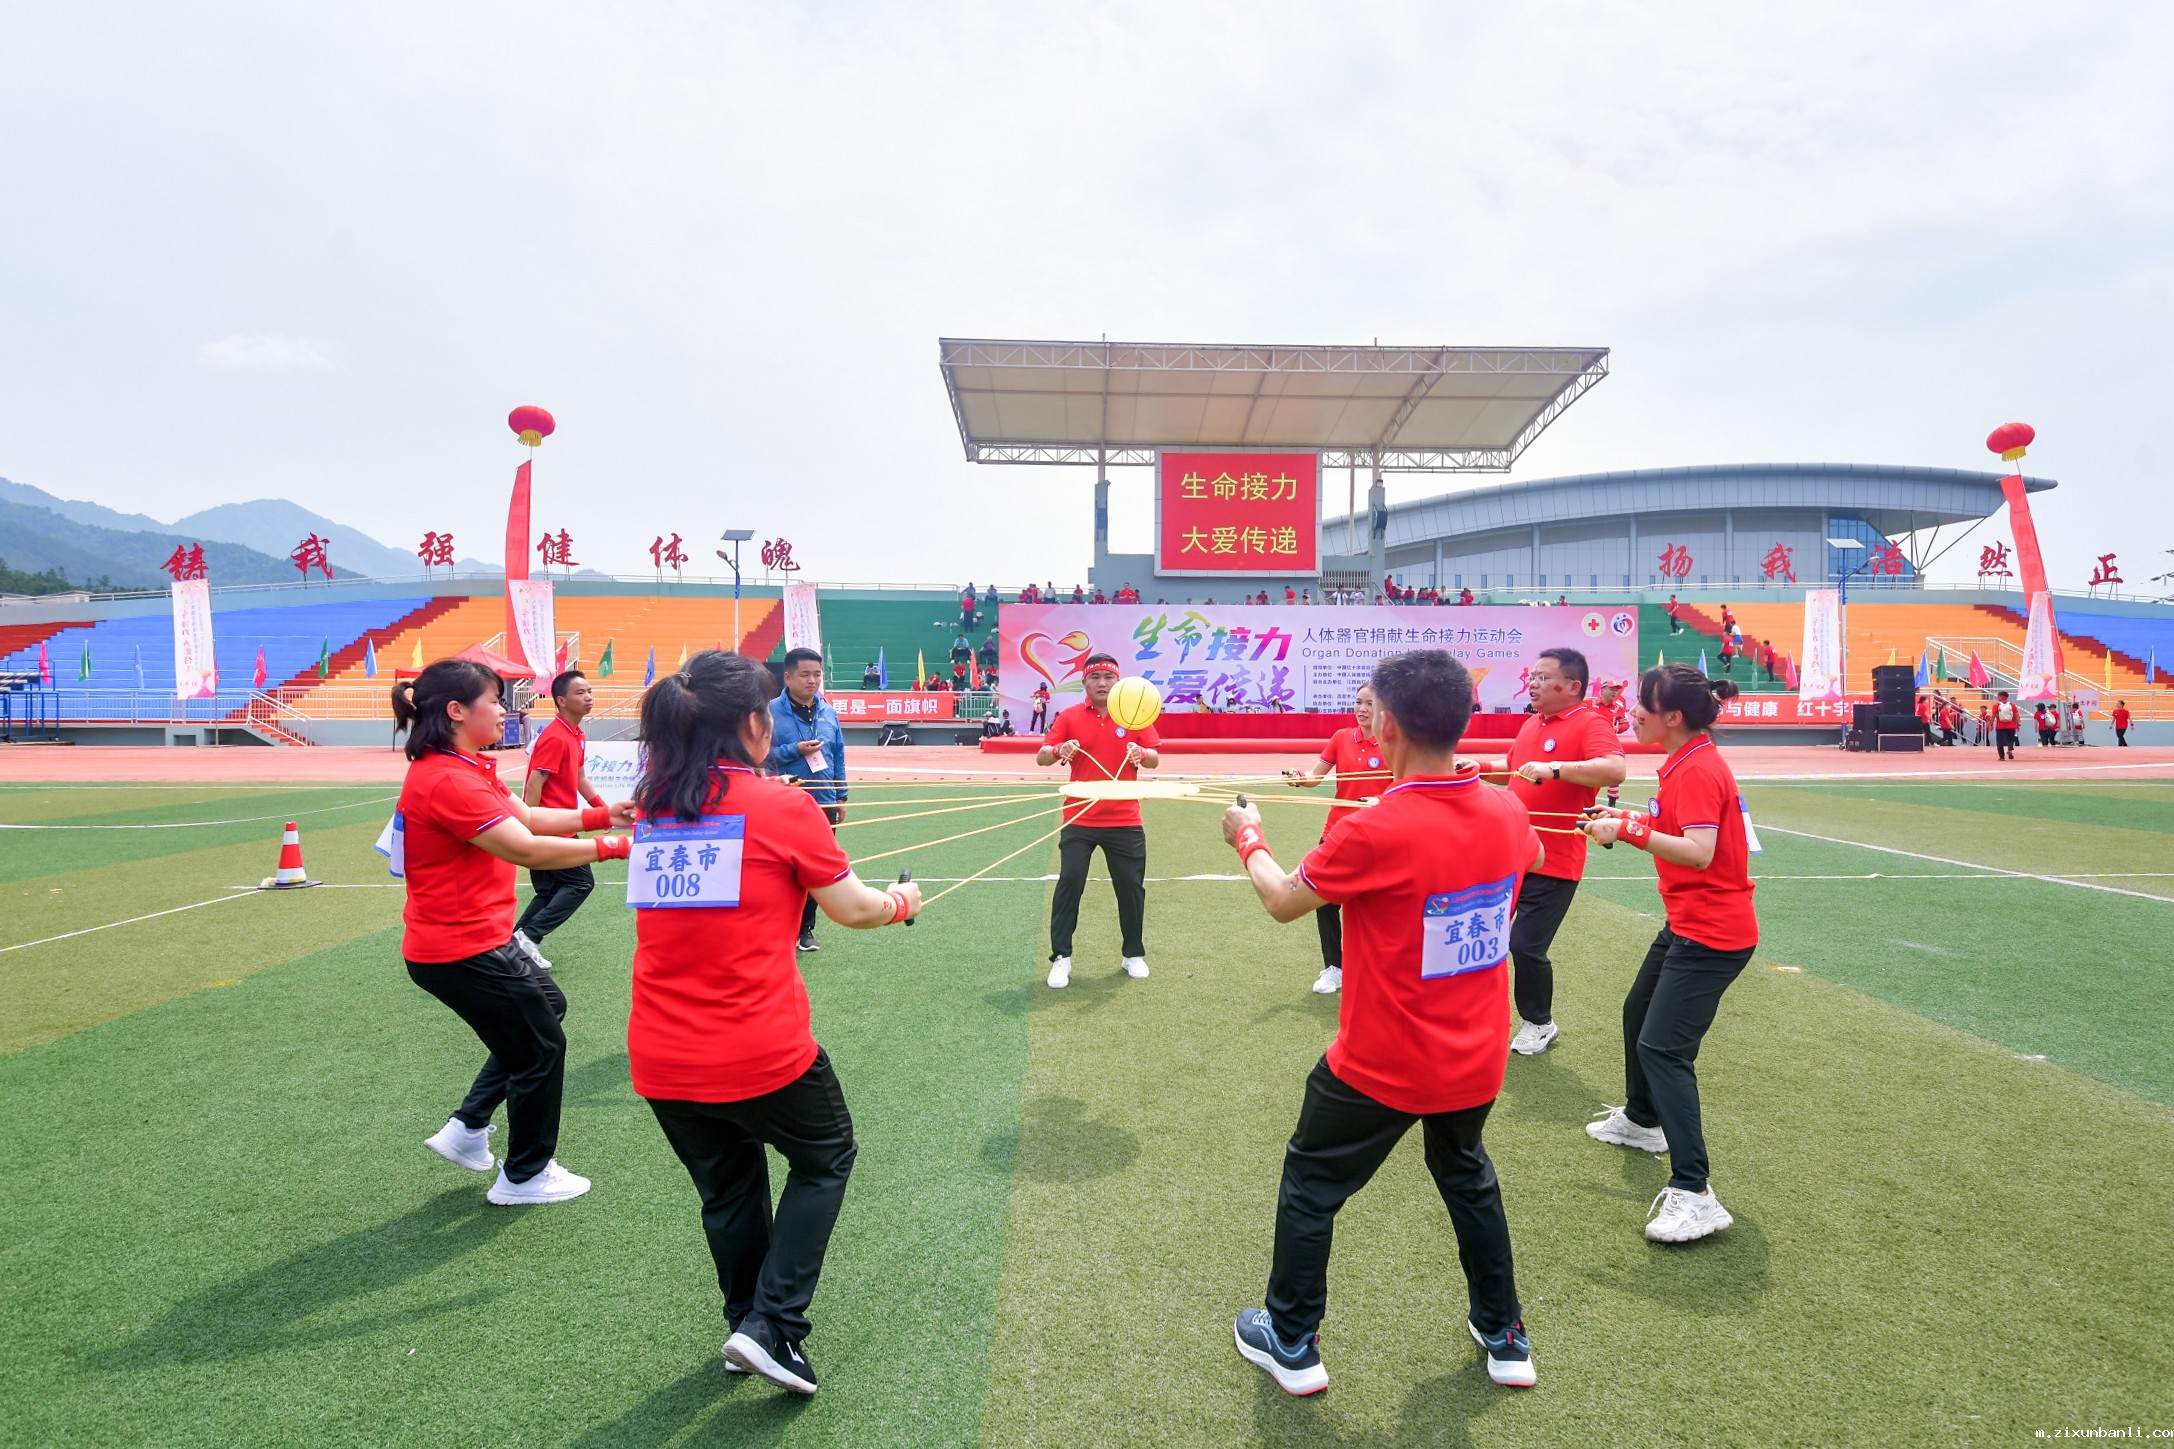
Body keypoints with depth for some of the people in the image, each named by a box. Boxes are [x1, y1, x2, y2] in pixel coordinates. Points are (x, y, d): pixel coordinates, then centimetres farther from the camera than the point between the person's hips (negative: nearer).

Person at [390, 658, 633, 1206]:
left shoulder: (468, 769, 7)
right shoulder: (447, 780, -26)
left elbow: (529, 817, 7)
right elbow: (525, 849, -29)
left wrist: (603, 815, -3)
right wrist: (612, 848, -24)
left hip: (480, 937, 11)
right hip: (462, 950, -11)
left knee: (546, 1005, 26)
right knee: (541, 1047, 6)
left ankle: (467, 1128, 31)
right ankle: (524, 1177, 25)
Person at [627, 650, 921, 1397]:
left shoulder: (654, 807, 3)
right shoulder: (782, 805, -12)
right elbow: (854, 909, -2)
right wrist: (903, 901, 19)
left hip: (659, 1062, 5)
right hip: (760, 1055, -5)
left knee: (727, 1190, 26)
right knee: (826, 1157, 22)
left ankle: (749, 1330, 42)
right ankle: (771, 1324, 14)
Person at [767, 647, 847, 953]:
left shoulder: (829, 713, 8)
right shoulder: (771, 711, -7)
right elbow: (761, 755, -9)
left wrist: (841, 796, 11)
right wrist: (794, 751, -20)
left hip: (824, 805, 5)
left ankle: (806, 928, 25)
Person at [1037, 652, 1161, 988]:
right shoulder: (1070, 717, 1)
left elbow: (1154, 759, 1)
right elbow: (1041, 757, -2)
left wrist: (1141, 754, -21)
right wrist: (1058, 751, -24)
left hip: (1125, 820, 1)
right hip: (1079, 819, -1)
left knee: (1131, 886, 7)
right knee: (1069, 883, -4)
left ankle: (1133, 955, 25)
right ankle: (1061, 959, 5)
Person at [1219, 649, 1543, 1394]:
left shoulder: (1373, 833, -28)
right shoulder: (1508, 812, -10)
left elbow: (1284, 900, -12)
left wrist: (1248, 839, 7)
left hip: (1379, 1067, -6)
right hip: (1477, 1061, 6)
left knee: (1309, 1186, 17)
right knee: (1467, 1175, 32)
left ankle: (1292, 1344, 32)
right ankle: (1504, 1335, 44)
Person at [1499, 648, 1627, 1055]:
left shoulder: (1590, 722, -12)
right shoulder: (1530, 724, 12)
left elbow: (1614, 771, -31)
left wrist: (1554, 769, -37)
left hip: (1553, 864, -8)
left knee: (1526, 947, -5)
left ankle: (1539, 1024, 20)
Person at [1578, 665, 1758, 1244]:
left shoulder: (1698, 770, -21)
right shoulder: (1687, 762, 10)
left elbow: (1699, 851, -31)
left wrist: (1629, 831, -30)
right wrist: (1629, 818, 8)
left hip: (1712, 933, -11)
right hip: (1688, 923, 11)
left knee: (1663, 1049, -16)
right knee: (1638, 1013, 26)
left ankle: (1693, 1193, -14)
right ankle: (1641, 1120, 48)